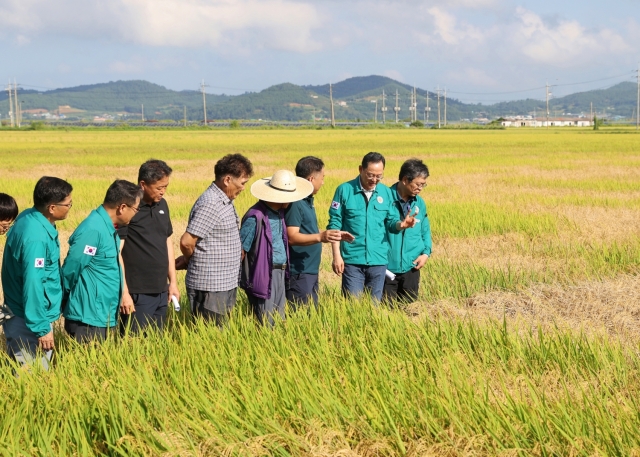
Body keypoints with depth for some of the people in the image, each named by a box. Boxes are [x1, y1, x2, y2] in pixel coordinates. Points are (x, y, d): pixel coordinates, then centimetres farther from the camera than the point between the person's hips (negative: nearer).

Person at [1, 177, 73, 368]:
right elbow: (33, 285, -27)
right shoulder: (36, 238, -27)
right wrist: (42, 328, -22)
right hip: (29, 323, -10)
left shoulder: (28, 217, 2)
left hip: (19, 314, 10)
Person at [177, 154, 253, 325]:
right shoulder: (210, 204, -19)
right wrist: (190, 261, 0)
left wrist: (188, 259, 9)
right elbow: (187, 241, -20)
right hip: (210, 287, -9)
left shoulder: (225, 201, 13)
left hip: (226, 284, 9)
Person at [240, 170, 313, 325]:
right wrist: (237, 279, -12)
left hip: (280, 273, 9)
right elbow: (241, 250, -14)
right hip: (264, 275, -9)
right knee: (266, 324, -2)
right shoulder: (256, 217, -19)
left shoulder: (279, 212, 7)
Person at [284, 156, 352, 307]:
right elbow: (292, 237, -25)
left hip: (311, 271, 10)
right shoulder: (295, 203, -17)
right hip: (299, 273, -10)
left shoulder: (307, 200, 14)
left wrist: (335, 235, 19)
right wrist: (320, 237, -36)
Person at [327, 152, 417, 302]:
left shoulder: (386, 192, 5)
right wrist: (336, 255, -7)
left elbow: (390, 222, 9)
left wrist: (401, 224, -14)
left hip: (378, 260, 3)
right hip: (352, 259, -3)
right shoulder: (345, 190, -4)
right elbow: (335, 225, -3)